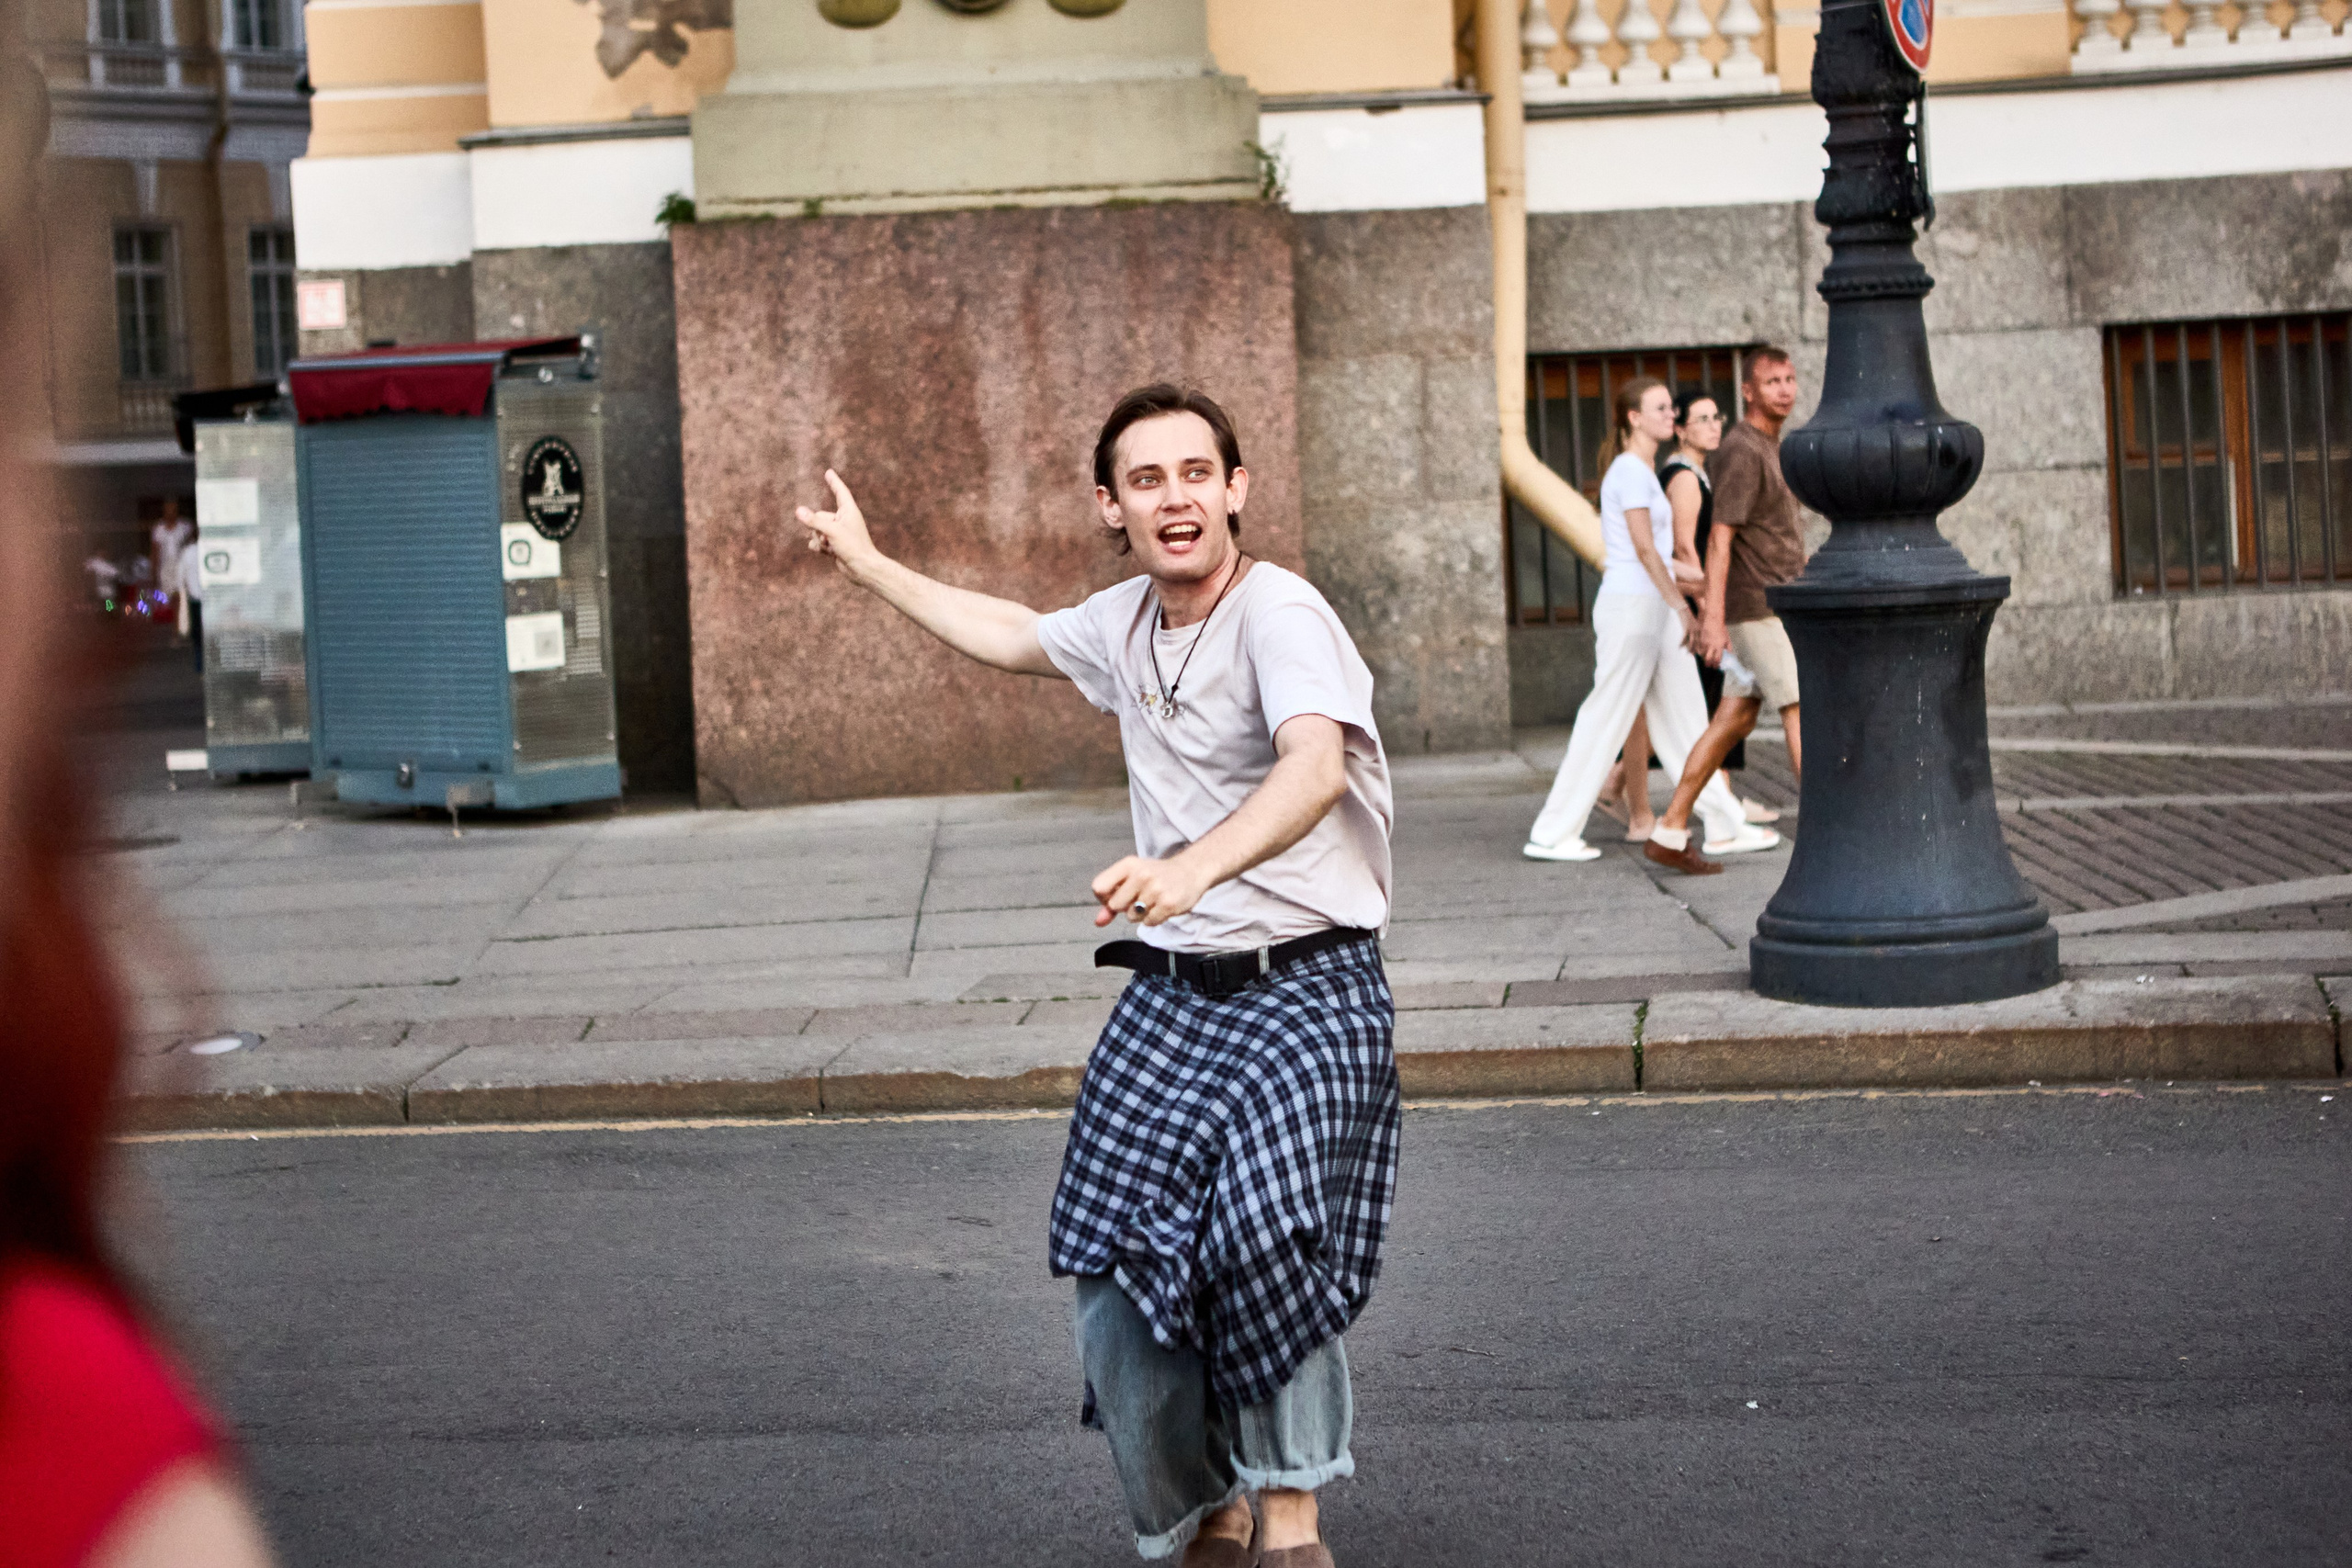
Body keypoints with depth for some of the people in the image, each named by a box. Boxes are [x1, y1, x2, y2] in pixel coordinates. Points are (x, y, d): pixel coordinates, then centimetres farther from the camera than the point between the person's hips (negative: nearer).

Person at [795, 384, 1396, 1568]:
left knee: (1266, 1233, -28)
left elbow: (1316, 766, -35)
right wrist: (869, 565, 40)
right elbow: (1011, 636, 33)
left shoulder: (1280, 613, -15)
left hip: (1305, 989, -7)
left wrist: (1191, 868, -51)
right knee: (1117, 1279, -2)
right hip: (1171, 991, 7)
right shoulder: (1124, 624, 10)